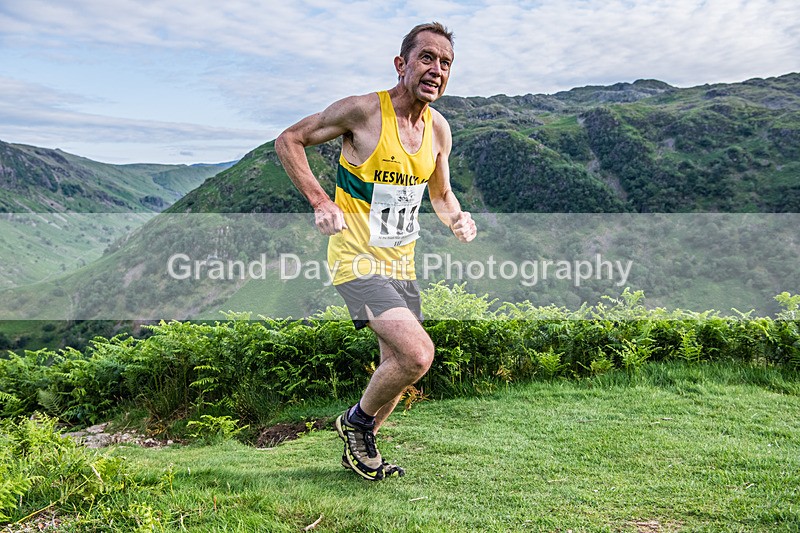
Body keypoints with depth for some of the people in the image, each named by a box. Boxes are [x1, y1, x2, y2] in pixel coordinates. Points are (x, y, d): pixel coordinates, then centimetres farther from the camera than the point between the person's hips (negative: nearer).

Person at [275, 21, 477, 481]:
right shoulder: (363, 110, -14)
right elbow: (288, 141, -6)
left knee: (400, 365, 14)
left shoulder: (439, 129, 5)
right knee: (418, 353, -22)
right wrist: (321, 202, -17)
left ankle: (361, 449, 37)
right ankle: (357, 419, 7)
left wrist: (457, 218, -2)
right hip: (357, 260, -7)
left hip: (402, 264, 8)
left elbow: (440, 193, 20)